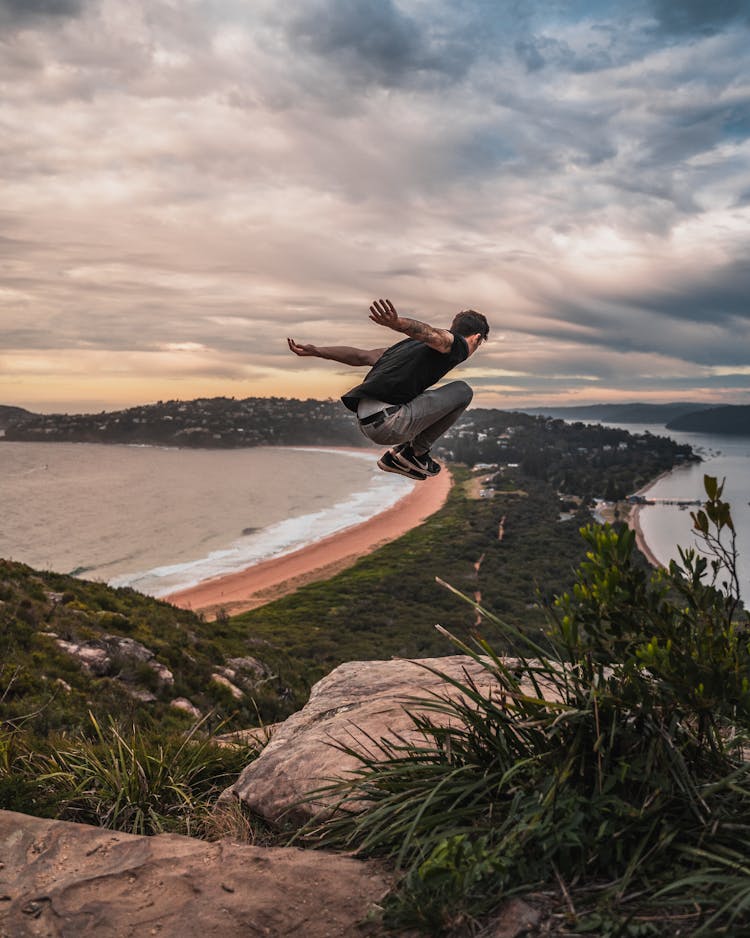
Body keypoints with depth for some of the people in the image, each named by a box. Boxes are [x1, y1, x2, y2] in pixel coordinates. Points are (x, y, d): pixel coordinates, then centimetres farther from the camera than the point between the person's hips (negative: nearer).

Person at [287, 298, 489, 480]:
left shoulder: (410, 344, 27)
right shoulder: (458, 344, 3)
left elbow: (361, 355, 25)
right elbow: (434, 335, -21)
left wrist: (315, 350, 26)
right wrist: (397, 323, -41)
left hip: (366, 423, 8)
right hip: (388, 423, -8)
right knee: (462, 391, 4)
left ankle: (397, 456, 19)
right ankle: (416, 452, 9)